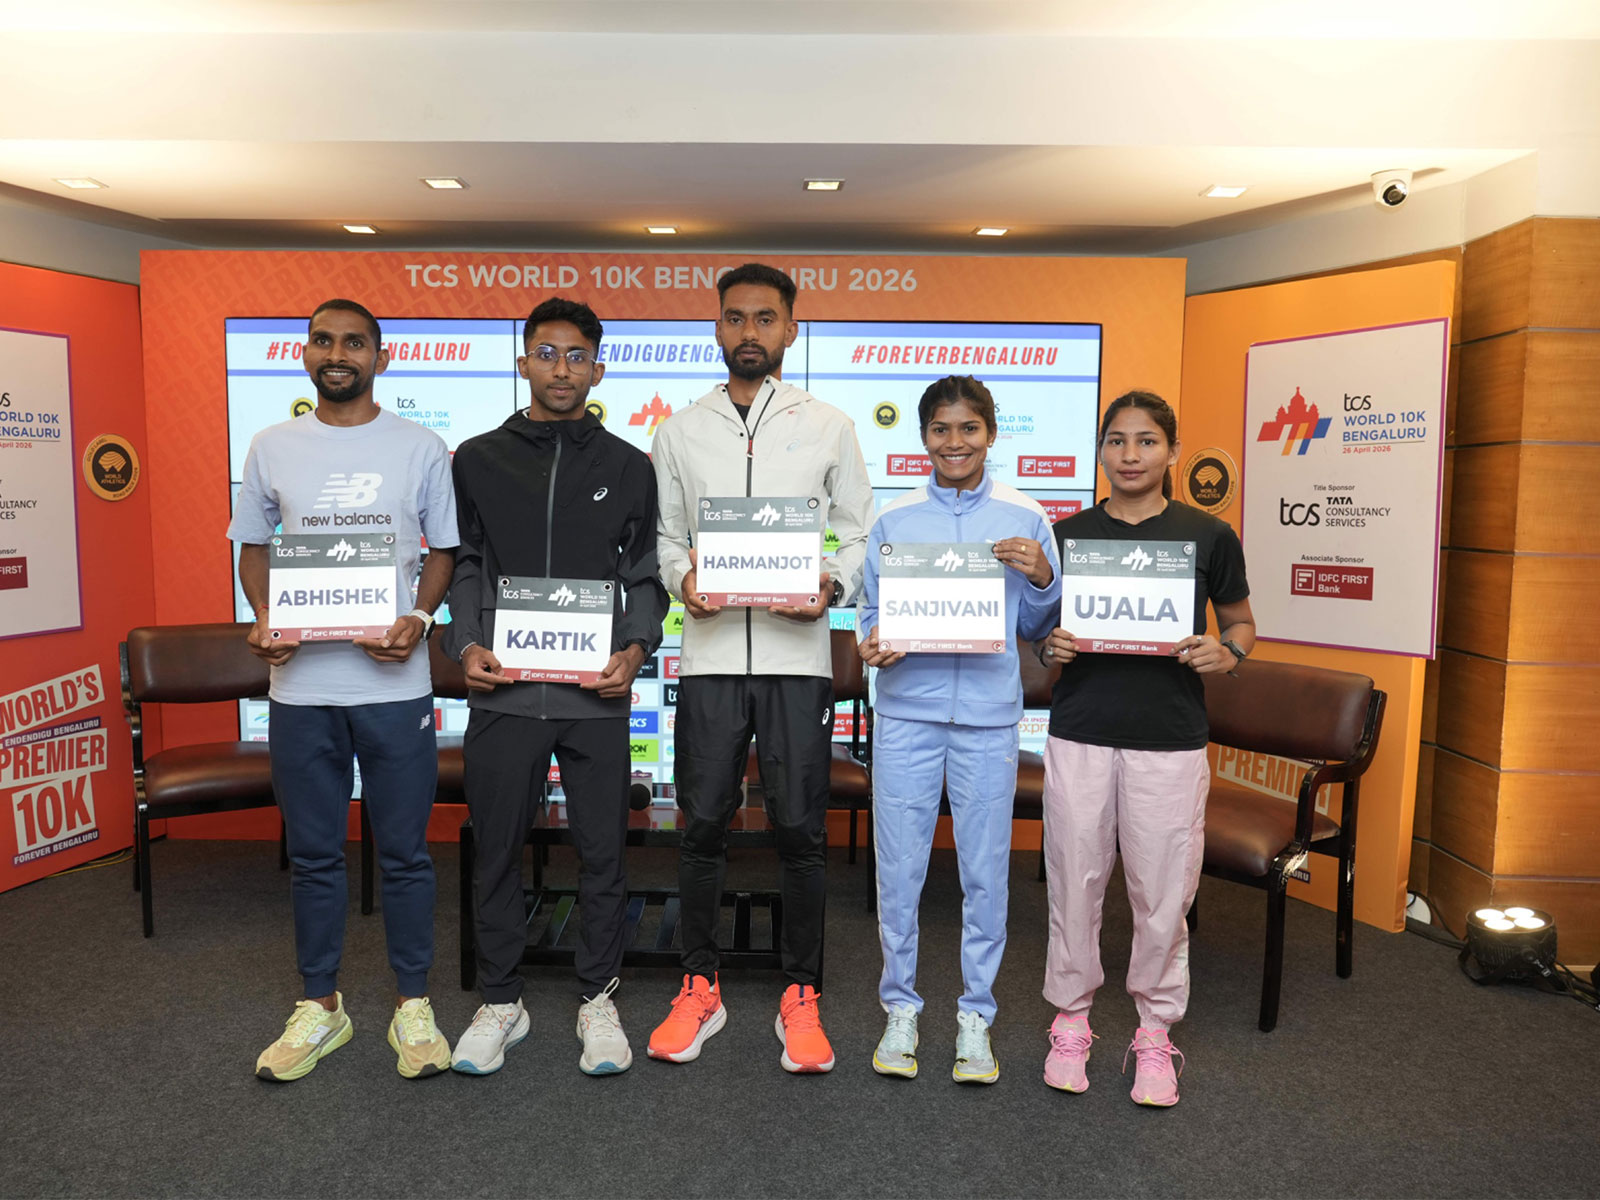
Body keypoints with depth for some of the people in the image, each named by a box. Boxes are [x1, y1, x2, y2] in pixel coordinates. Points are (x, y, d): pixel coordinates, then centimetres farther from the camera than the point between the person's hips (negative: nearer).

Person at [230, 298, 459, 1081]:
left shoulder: (420, 448, 2)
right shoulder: (271, 448, 8)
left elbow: (444, 550, 5)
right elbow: (253, 545, 14)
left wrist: (418, 618, -13)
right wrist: (261, 619, -5)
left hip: (393, 680, -2)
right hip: (300, 683, 2)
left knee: (404, 851, 7)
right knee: (313, 854, 13)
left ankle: (413, 1006, 23)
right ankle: (319, 1007, 29)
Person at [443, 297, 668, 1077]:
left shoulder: (628, 467, 7)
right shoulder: (477, 460, 8)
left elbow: (646, 576, 7)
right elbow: (462, 567, 9)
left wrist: (635, 647, -9)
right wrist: (466, 644, -7)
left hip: (595, 696, 0)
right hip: (503, 692, 1)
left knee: (602, 852, 7)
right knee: (497, 852, 10)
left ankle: (597, 999, 26)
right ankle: (500, 1002, 28)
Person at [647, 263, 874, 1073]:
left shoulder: (828, 427, 7)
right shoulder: (680, 432, 11)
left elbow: (857, 532, 8)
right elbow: (664, 534, 13)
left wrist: (832, 587, -10)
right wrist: (682, 580, -8)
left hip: (797, 654, -1)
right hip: (711, 654, 1)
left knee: (800, 829, 2)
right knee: (703, 825, 6)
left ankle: (800, 997, 18)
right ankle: (699, 990, 23)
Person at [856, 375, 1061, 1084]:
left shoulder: (1025, 518, 5)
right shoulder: (893, 520, 6)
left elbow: (1039, 629, 7)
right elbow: (870, 611, 9)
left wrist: (1041, 578, -11)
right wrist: (872, 645, -12)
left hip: (988, 716, 0)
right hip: (907, 711, 1)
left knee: (986, 869, 7)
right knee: (899, 866, 6)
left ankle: (975, 1015, 25)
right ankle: (900, 1007, 25)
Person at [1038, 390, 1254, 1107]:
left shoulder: (1208, 536, 3)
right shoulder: (1067, 533, 5)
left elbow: (1241, 620, 13)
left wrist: (1225, 653, -8)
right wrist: (1049, 648, -10)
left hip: (1170, 738, -1)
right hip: (1080, 733, 1)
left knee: (1163, 892, 6)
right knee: (1075, 883, 8)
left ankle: (1155, 1033, 27)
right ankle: (1071, 1019, 28)